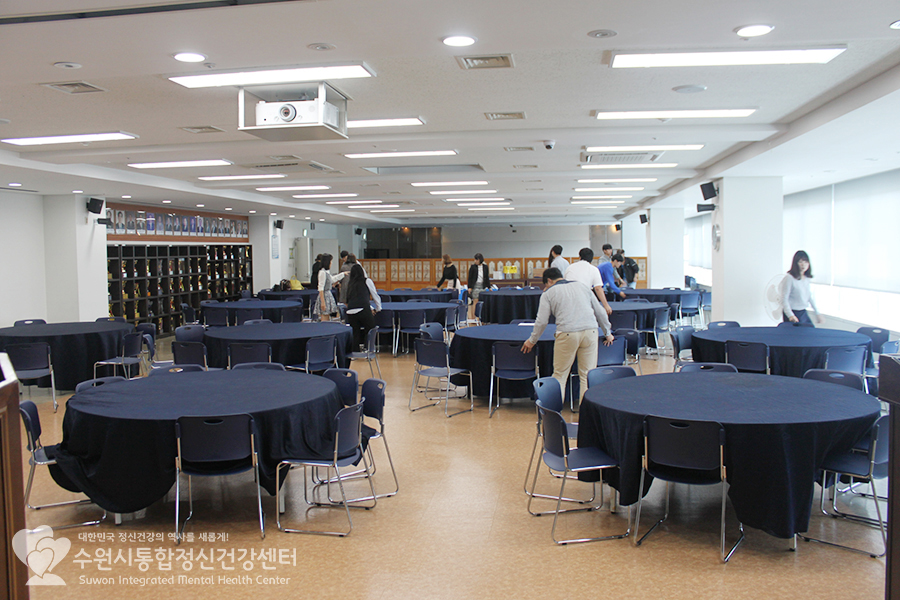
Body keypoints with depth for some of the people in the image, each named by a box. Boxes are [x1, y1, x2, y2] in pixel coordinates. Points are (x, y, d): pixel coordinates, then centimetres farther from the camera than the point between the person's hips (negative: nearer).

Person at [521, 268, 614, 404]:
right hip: (590, 331, 3)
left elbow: (541, 321, 6)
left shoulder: (548, 293, 11)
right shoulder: (581, 287, 22)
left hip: (567, 334, -3)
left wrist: (532, 340, 21)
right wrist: (607, 333, 35)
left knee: (560, 375, 8)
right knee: (587, 375, 9)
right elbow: (600, 312, 23)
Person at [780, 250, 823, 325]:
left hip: (803, 313, 8)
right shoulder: (789, 278, -17)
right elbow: (784, 299, -18)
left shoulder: (807, 278, 6)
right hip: (793, 313, -8)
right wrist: (790, 316, -29)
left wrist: (817, 313, 18)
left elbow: (809, 297, 18)